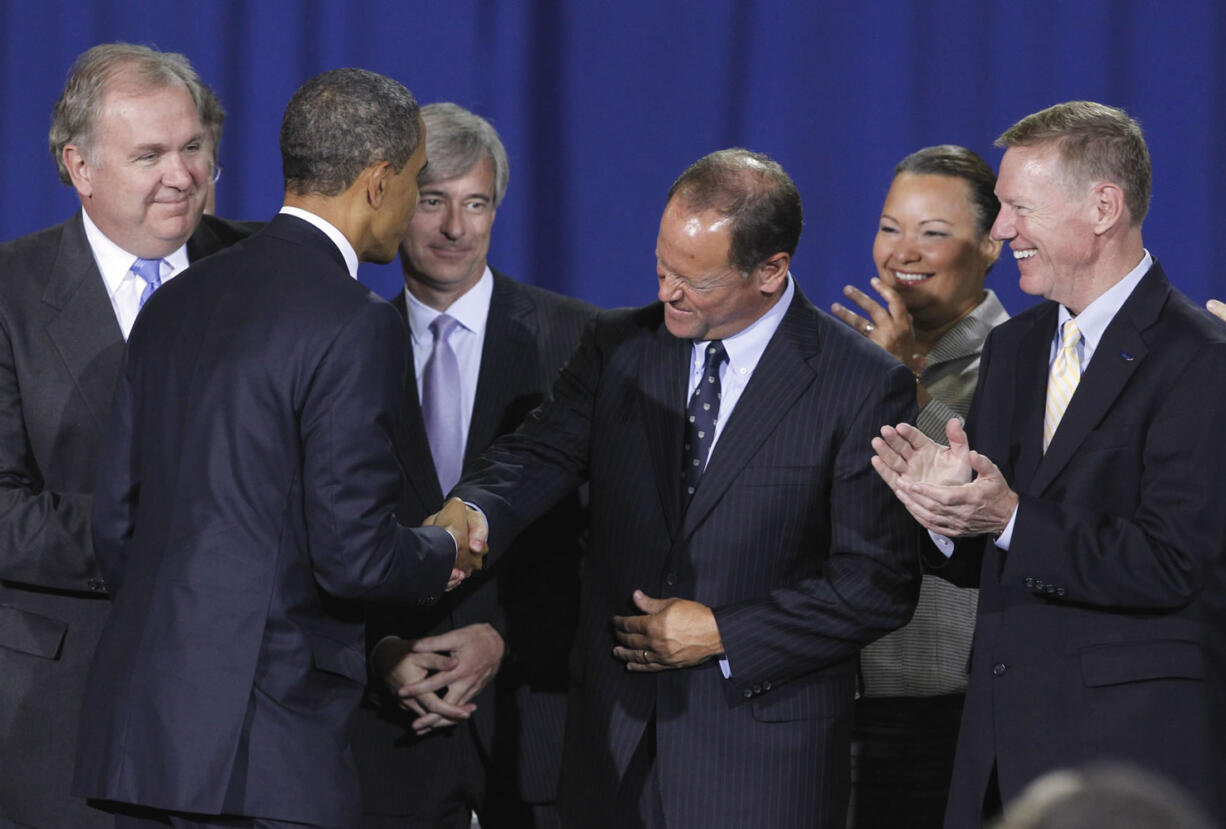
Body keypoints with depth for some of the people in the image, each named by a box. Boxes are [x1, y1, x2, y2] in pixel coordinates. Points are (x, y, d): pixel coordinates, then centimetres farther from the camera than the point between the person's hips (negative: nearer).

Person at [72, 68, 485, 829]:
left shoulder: (176, 303, 13)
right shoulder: (354, 324, -11)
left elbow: (116, 522, 15)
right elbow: (353, 552, -15)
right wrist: (443, 558, 5)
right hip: (268, 739, -8)